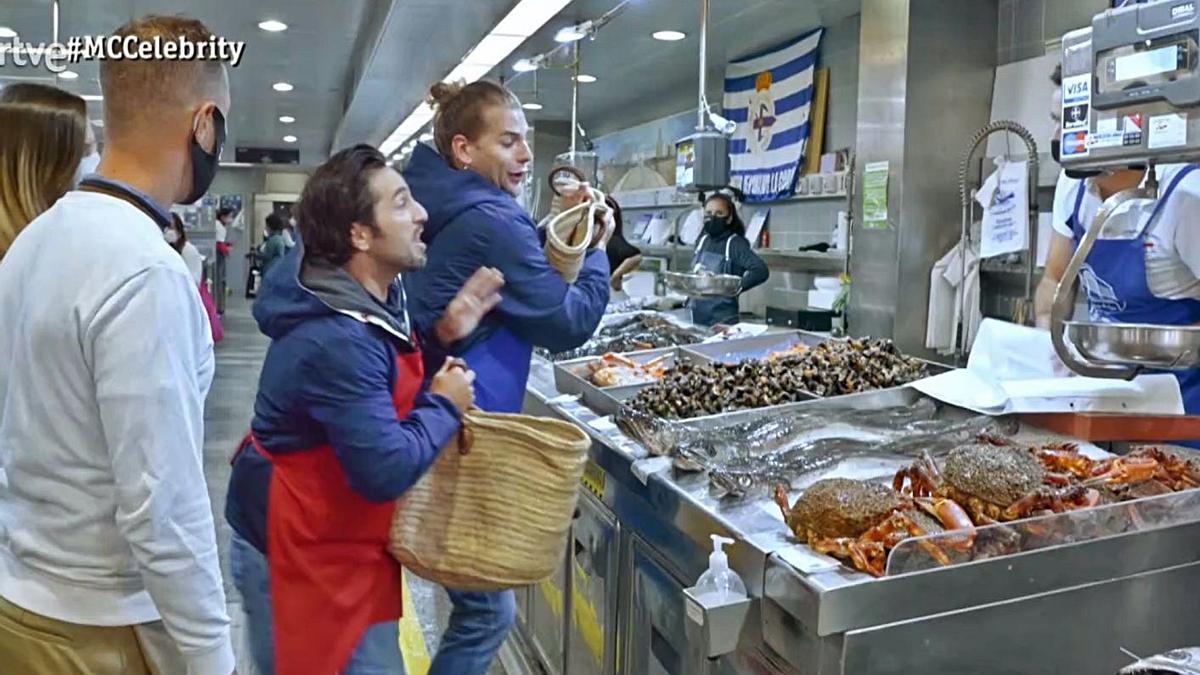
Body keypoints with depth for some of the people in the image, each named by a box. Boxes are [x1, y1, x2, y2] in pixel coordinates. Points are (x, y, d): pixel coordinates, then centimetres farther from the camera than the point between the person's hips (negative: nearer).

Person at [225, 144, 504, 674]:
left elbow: (383, 358, 17)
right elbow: (386, 472, -32)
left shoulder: (366, 295, -1)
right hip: (304, 557, -10)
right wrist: (444, 406, -17)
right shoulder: (337, 341, -32)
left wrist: (438, 334, -1)